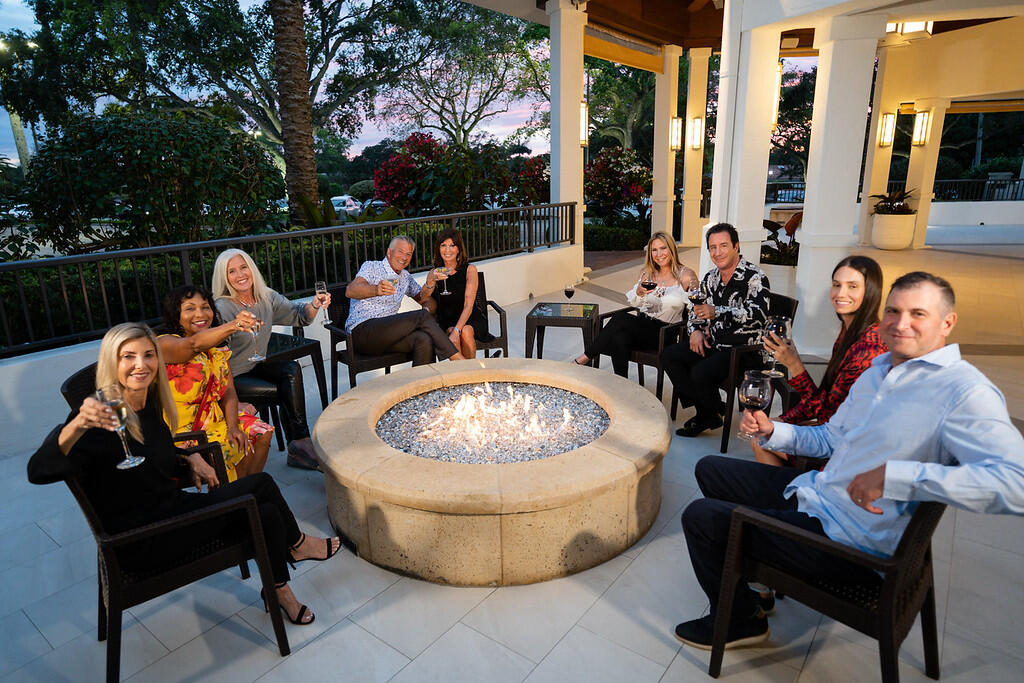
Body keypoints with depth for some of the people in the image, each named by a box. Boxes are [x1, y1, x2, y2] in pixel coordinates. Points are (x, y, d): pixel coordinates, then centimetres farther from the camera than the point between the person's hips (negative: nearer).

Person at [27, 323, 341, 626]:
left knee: (267, 513, -7)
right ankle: (298, 544, 13)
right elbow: (38, 471, -36)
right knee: (261, 484, -12)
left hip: (171, 508, 8)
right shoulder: (100, 418, -21)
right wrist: (77, 425, -53)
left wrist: (192, 458, 5)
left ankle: (281, 593, 17)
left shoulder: (151, 403, 3)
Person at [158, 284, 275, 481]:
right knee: (229, 449, -27)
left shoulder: (216, 348, 7)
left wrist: (233, 426, -14)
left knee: (261, 433, -6)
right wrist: (233, 326, -57)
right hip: (179, 430, -7)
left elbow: (229, 391, 2)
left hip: (213, 420, 7)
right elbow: (194, 344, -39)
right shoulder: (165, 343, -15)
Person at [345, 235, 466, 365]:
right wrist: (376, 290, -38)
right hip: (362, 331, -6)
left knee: (424, 339, -29)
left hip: (387, 332, 6)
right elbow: (350, 291, -16)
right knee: (422, 315, -22)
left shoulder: (405, 276, 22)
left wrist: (430, 283, 1)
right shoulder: (371, 266, 1)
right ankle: (457, 358, -18)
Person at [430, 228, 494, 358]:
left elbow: (468, 305, -14)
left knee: (465, 332, -32)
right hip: (446, 322, 1)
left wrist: (456, 330, -28)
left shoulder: (470, 269, -5)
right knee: (452, 337, -30)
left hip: (470, 319, -1)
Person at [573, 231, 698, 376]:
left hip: (665, 333, -4)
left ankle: (585, 357, -19)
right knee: (619, 339, -33)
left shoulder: (686, 275, 0)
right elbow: (631, 302, 10)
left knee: (620, 318, -29)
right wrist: (639, 292, -12)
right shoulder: (647, 273, 12)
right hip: (642, 324, 4)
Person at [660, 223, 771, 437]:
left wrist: (717, 312, -36)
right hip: (714, 344, 8)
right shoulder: (711, 278, 11)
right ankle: (703, 411, -1)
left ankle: (711, 415, 4)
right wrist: (695, 330, 0)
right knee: (669, 356, -6)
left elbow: (758, 315, -27)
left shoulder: (755, 277, -12)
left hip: (744, 348, -8)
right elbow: (696, 309, 22)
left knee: (701, 372, -29)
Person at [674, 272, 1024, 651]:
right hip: (813, 491, 9)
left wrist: (893, 475, -39)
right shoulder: (877, 370, 9)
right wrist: (771, 431, 1)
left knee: (699, 517, -8)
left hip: (846, 536, -9)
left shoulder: (964, 392, -20)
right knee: (709, 469, 17)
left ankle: (740, 620, 20)